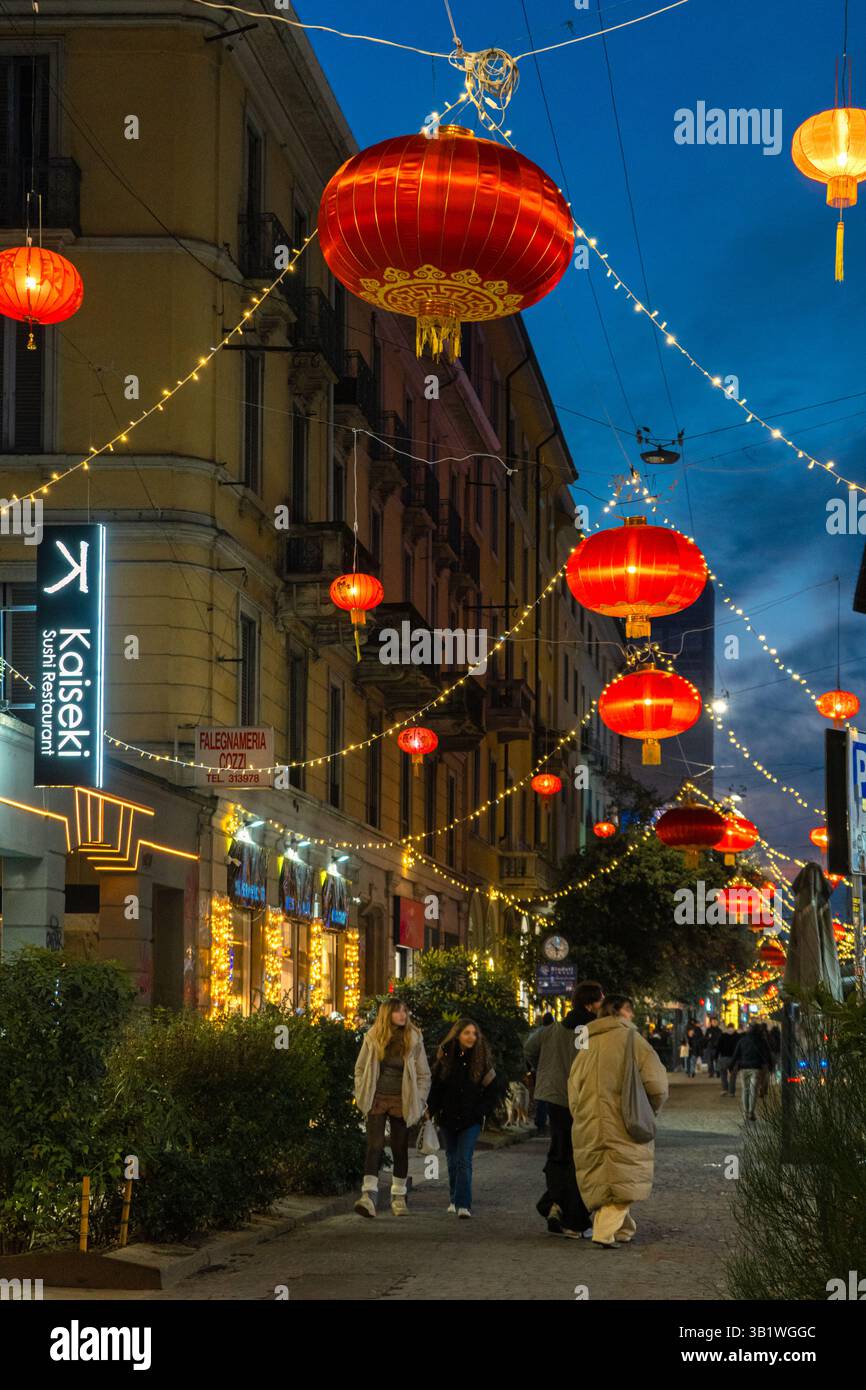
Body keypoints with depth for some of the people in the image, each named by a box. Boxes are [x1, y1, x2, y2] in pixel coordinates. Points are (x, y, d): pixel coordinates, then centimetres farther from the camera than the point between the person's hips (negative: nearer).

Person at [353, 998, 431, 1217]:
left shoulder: (414, 1039, 0)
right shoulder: (372, 1038, 0)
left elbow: (424, 1074, 5)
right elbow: (360, 1068, 10)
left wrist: (418, 1101, -1)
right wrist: (361, 1096, 3)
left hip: (401, 1102, 1)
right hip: (377, 1100, -1)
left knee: (401, 1150, 7)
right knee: (374, 1147, -12)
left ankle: (398, 1197, 18)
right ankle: (369, 1195, -20)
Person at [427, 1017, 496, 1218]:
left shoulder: (481, 1058, -2)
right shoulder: (445, 1056, 0)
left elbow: (491, 1089, 3)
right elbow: (435, 1086, 4)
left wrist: (482, 1111, -6)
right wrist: (433, 1110, -4)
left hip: (471, 1119, -2)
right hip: (448, 1117, 2)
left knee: (464, 1161, -12)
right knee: (452, 1160, 13)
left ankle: (463, 1204, -16)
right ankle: (455, 1199, 27)